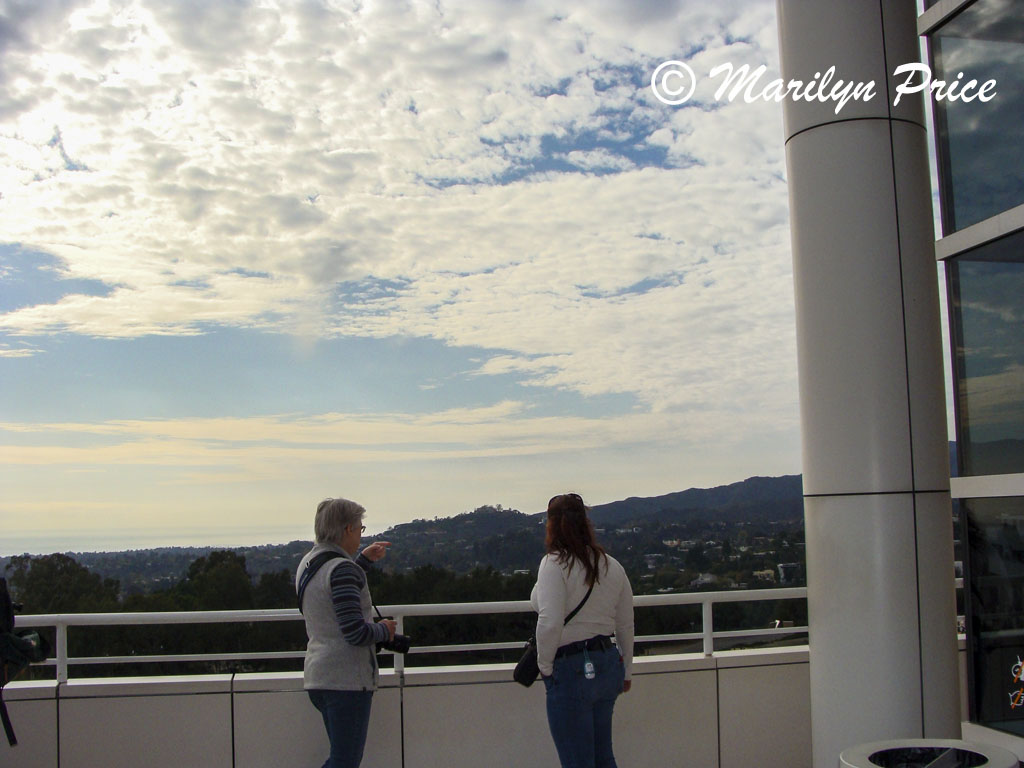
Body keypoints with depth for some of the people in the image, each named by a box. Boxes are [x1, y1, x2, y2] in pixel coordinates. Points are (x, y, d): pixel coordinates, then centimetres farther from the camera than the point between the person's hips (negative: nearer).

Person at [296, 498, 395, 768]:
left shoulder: (307, 562, 10)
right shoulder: (341, 568, -18)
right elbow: (356, 632, -23)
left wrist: (364, 559, 27)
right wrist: (385, 629, -4)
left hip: (317, 675, 9)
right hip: (346, 678, -9)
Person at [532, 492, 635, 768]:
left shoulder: (554, 564, -13)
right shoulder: (612, 565, 7)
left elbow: (550, 623, -24)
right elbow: (626, 625, 13)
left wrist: (545, 666, -9)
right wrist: (626, 671, 23)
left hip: (570, 671, -7)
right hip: (609, 666, 7)